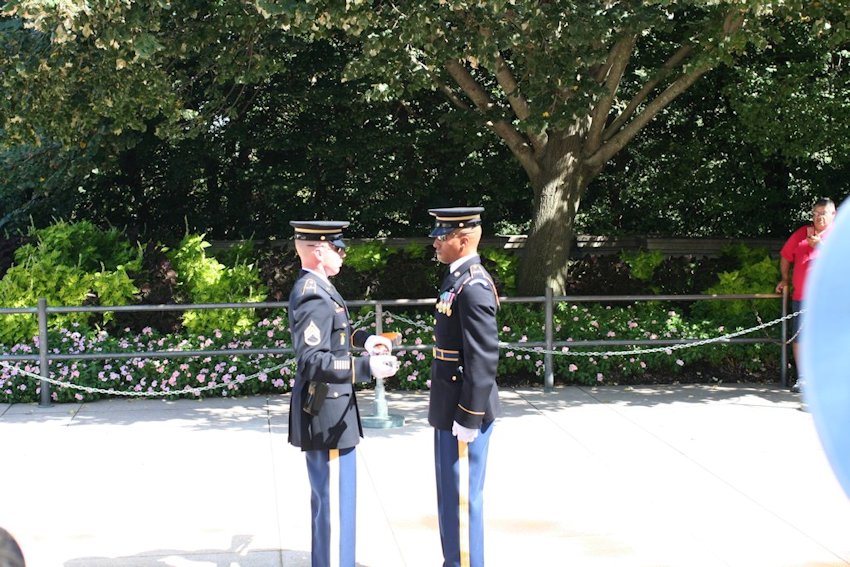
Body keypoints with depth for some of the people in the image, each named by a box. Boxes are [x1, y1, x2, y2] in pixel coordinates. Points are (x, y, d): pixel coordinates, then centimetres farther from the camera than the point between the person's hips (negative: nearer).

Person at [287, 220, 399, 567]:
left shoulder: (316, 288, 10)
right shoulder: (313, 296, -22)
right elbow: (311, 361, -30)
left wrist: (364, 339, 16)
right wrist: (367, 367, -34)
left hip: (328, 412, 11)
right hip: (327, 415, -11)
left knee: (330, 499, 21)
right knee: (336, 502, -3)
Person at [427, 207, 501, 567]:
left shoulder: (473, 287, -20)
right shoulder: (458, 279, 11)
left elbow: (484, 359, -23)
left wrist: (468, 417, -20)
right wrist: (453, 411, 19)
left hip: (464, 412, -10)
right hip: (450, 407, 10)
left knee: (461, 497, 0)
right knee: (451, 494, 19)